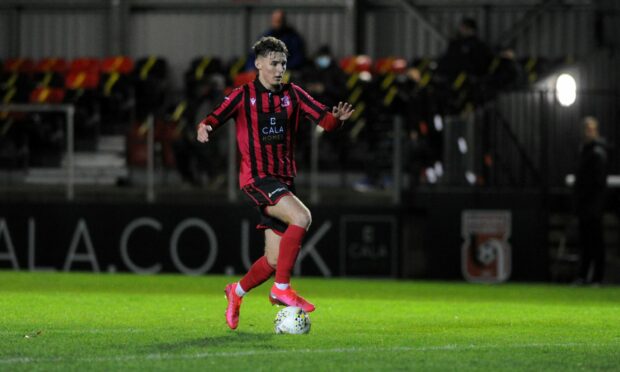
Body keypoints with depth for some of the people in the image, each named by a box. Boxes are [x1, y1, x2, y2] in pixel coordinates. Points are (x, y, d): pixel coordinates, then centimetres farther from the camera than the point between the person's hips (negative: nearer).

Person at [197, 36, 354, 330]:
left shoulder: (292, 94, 10)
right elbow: (215, 118, -11)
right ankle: (282, 288, -23)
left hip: (284, 180, 6)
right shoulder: (243, 95, 0)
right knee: (302, 217, -30)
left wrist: (337, 118, -22)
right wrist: (205, 128, -34)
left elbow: (325, 120, 1)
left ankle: (237, 292, 34)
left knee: (275, 259, 6)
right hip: (257, 178, -6)